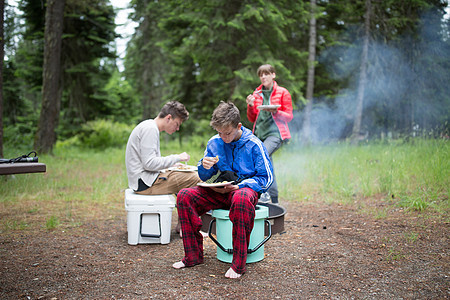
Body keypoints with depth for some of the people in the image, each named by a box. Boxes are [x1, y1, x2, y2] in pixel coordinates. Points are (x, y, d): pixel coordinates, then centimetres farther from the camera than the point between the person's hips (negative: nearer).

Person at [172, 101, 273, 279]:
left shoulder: (253, 145, -9)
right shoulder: (214, 143, 4)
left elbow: (266, 178, -7)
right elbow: (204, 177, 12)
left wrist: (239, 186, -20)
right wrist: (204, 166, -14)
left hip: (245, 189, -5)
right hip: (221, 191, 5)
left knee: (241, 199, -42)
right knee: (184, 196, -17)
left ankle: (238, 264, -31)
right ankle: (193, 256, -9)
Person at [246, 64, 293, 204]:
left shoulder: (282, 92, 3)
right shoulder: (257, 94, 15)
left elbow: (289, 116, 2)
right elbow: (252, 119, 16)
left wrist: (275, 111, -16)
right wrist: (250, 106, -2)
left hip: (275, 133, -5)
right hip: (260, 133, 5)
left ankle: (264, 192, -27)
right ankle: (274, 200, 16)